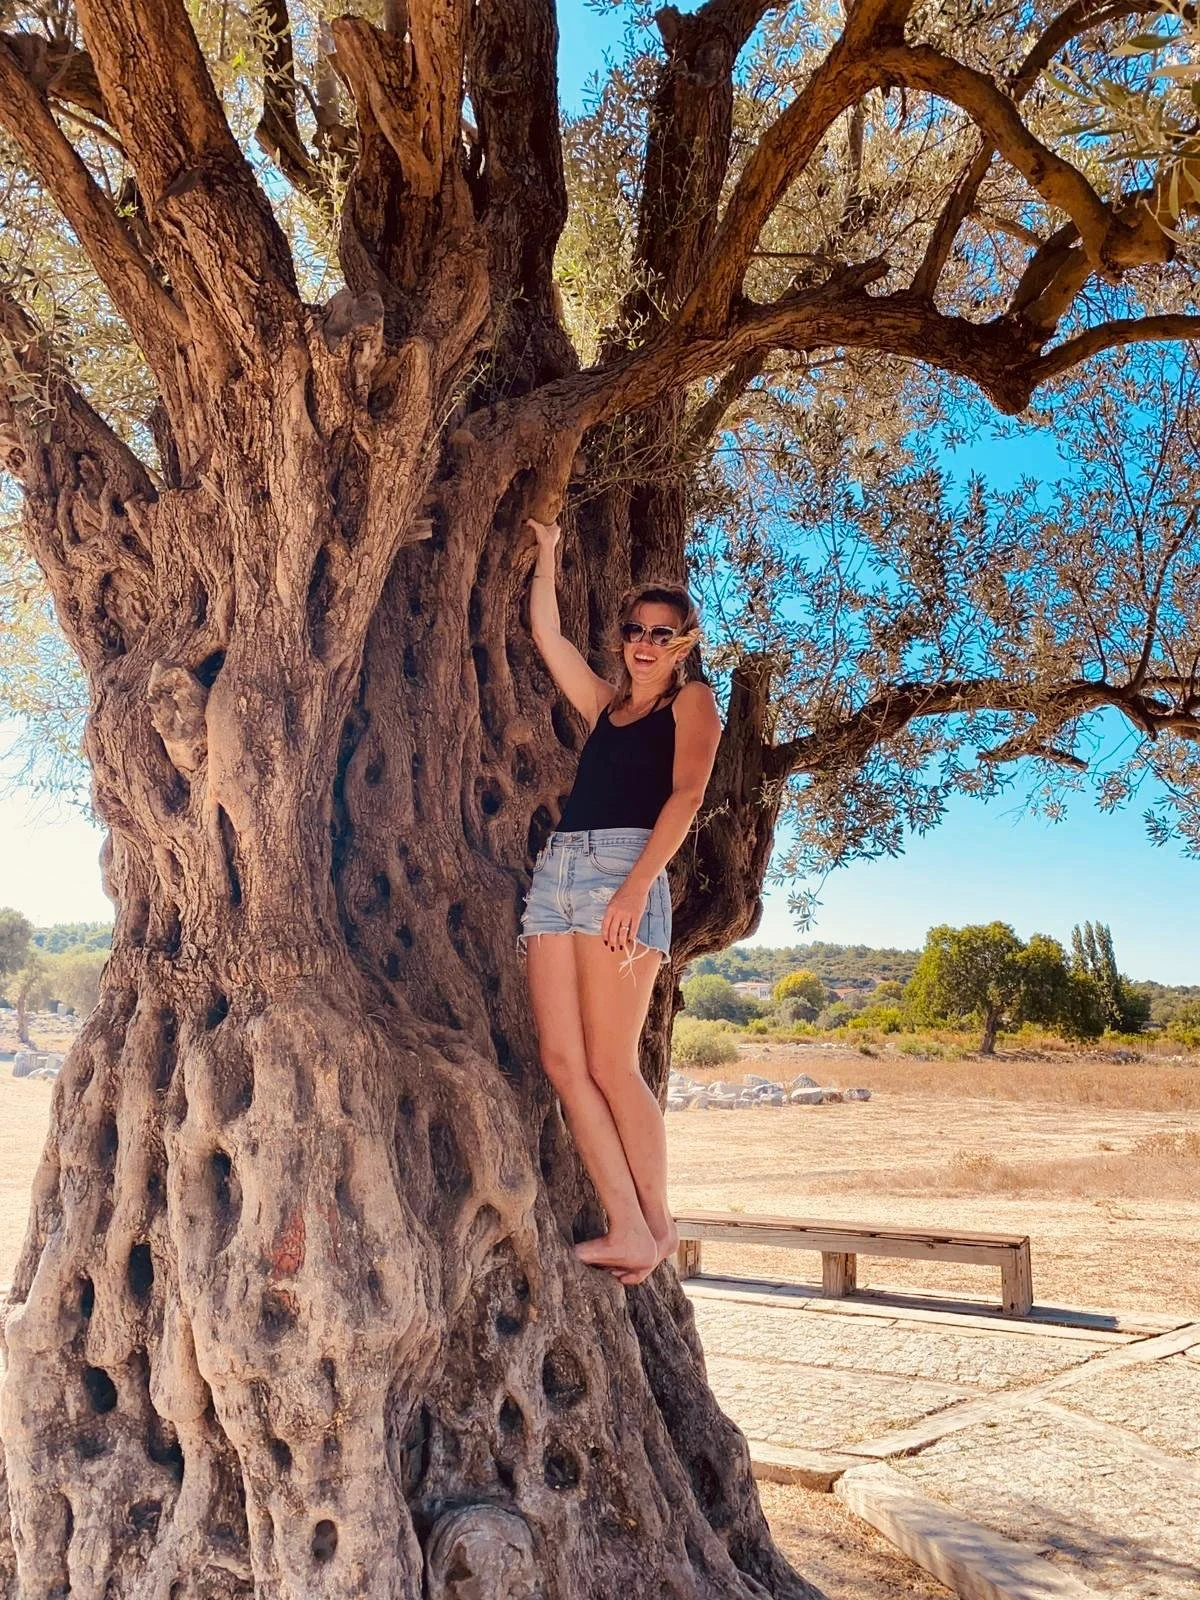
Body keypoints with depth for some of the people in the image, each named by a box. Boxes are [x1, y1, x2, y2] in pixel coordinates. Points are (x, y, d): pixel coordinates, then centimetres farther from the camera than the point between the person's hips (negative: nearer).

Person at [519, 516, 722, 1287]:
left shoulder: (692, 701, 10)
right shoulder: (605, 704, 27)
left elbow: (686, 796, -5)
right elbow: (546, 632, 31)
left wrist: (638, 884, -17)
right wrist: (547, 550, 33)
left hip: (623, 866, -6)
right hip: (557, 868, 7)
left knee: (610, 1065, -9)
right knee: (562, 1060, -4)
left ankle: (657, 1224, 6)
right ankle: (629, 1230, -1)